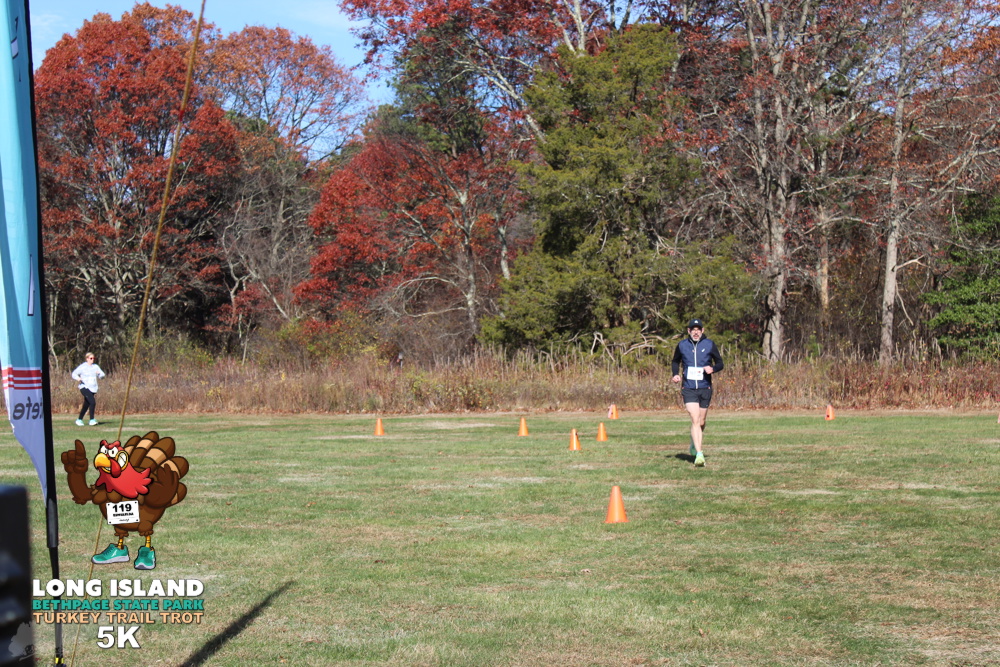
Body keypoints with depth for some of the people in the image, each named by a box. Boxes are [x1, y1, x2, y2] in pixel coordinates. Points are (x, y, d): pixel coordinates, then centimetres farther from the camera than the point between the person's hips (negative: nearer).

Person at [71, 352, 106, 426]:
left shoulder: (96, 367, 10)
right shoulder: (82, 367, -2)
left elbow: (102, 376, 10)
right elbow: (74, 374, -2)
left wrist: (100, 374, -14)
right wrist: (78, 378, -23)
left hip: (93, 389, 5)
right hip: (84, 387, -5)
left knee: (86, 405, 13)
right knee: (92, 402, -23)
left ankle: (79, 420, 30)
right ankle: (92, 420, -17)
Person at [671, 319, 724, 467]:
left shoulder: (709, 345, 1)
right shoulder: (682, 345, 3)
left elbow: (720, 363, 7)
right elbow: (675, 361, 20)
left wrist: (713, 369, -15)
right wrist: (676, 374, 1)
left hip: (705, 388, 1)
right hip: (688, 389, -1)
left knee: (701, 422, 10)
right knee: (695, 420, -15)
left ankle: (694, 446, 36)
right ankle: (699, 454, -19)